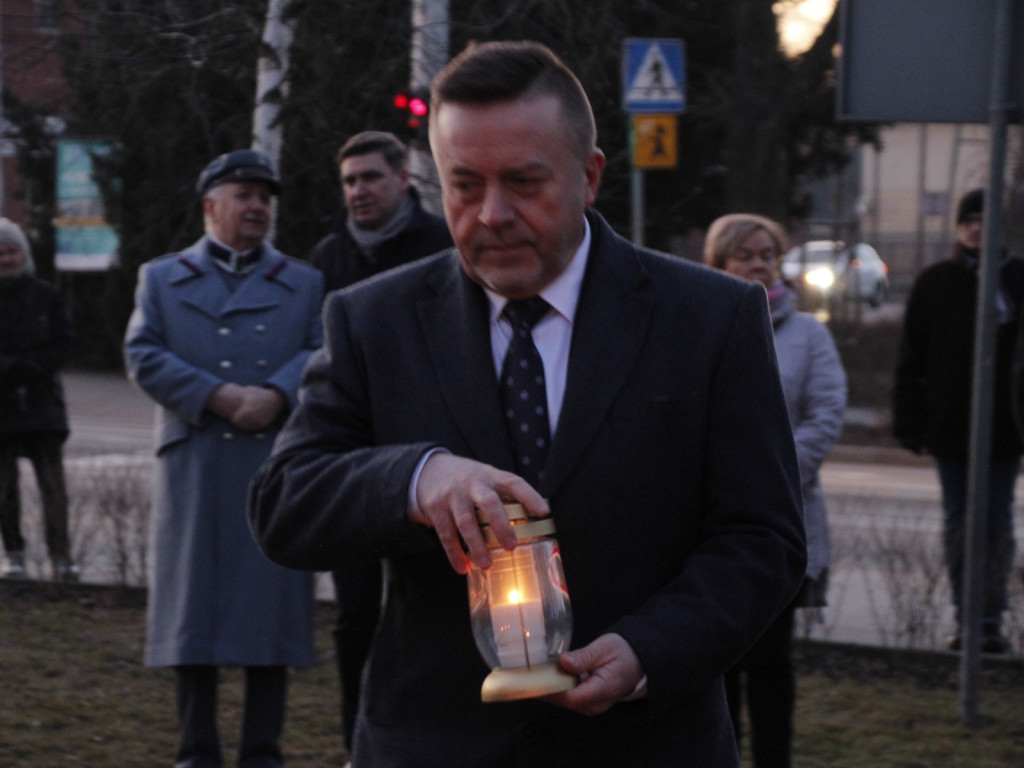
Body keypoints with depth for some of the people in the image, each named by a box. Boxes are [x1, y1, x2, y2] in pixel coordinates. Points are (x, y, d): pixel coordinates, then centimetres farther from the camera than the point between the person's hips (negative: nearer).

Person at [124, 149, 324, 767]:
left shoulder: (304, 285, 17)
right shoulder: (162, 280, 15)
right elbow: (144, 356, 1)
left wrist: (275, 395, -17)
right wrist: (216, 397, -12)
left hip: (277, 465, 0)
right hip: (194, 467, 0)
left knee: (270, 602, -1)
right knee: (194, 602, -1)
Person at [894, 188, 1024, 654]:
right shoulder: (935, 283, 4)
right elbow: (912, 360, 6)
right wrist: (909, 422, 0)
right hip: (949, 424, 1)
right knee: (956, 526, 6)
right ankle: (966, 617, 12)